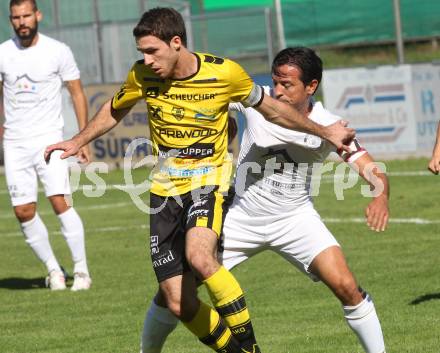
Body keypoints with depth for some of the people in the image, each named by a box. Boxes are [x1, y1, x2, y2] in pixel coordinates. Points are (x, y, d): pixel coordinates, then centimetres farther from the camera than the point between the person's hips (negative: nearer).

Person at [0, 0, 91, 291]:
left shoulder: (58, 51, -4)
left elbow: (77, 93, 2)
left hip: (49, 137, -3)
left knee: (60, 201, -16)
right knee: (24, 212, -1)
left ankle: (81, 270, -8)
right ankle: (53, 269, 13)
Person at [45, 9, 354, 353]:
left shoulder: (224, 72, -12)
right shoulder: (142, 76, -5)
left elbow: (269, 107, 5)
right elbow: (114, 111, 19)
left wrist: (324, 131, 12)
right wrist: (77, 142, 13)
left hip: (209, 182, -4)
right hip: (165, 191, 4)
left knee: (199, 256, -35)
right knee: (180, 304, -4)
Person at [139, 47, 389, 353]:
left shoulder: (329, 127, -18)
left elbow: (375, 173, -22)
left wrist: (381, 198, -43)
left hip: (295, 216, -1)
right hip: (241, 216, 1)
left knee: (346, 286, -21)